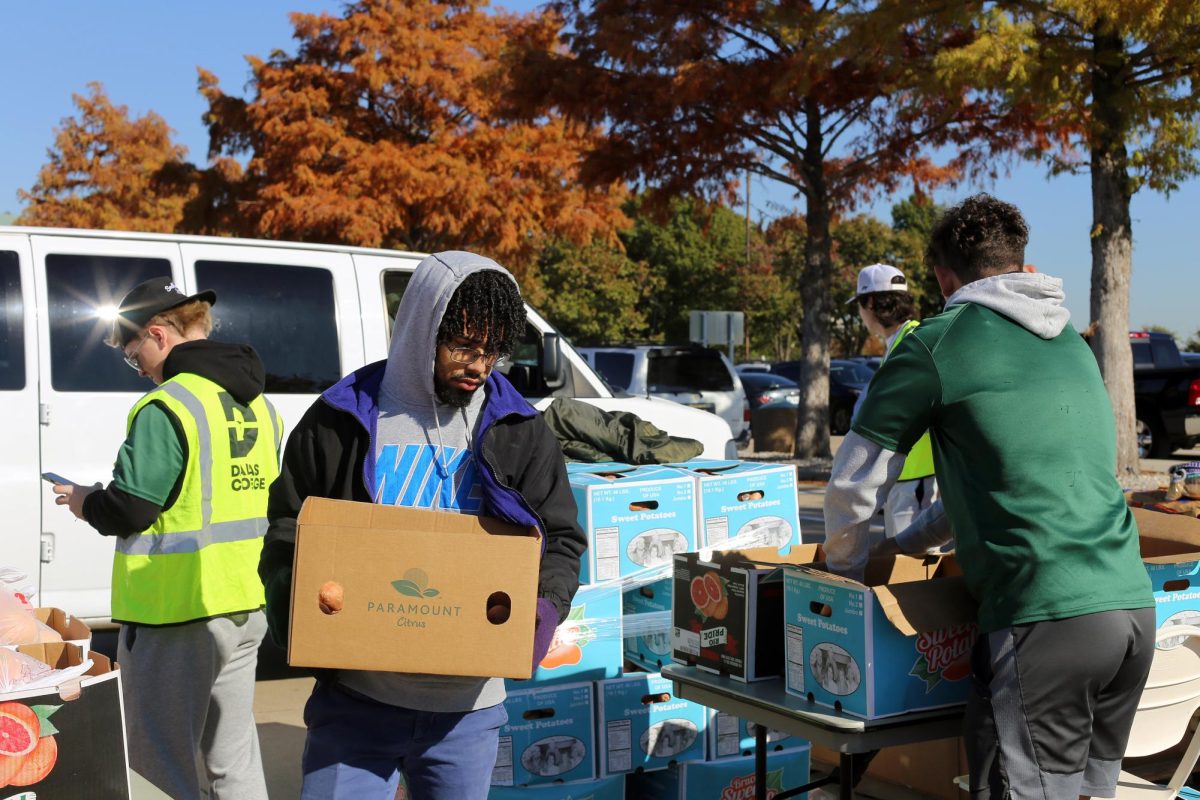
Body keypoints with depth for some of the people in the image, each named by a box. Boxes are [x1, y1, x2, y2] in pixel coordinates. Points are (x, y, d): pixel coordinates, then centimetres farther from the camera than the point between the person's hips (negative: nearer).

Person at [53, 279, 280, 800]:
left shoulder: (165, 408, -15)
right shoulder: (259, 405, 11)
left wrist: (83, 502, 5)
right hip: (248, 603, 8)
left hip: (178, 606, -8)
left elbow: (127, 509, -18)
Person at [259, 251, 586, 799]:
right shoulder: (342, 420, -1)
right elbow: (287, 535, 6)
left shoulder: (519, 431, 4)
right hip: (357, 700, -1)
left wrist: (548, 605, -12)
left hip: (467, 709, 2)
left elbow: (561, 539, 8)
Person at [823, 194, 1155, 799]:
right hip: (1133, 606, 7)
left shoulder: (938, 344, 0)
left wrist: (845, 569, 24)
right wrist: (909, 544, 37)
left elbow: (854, 482, 5)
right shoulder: (1074, 344, 21)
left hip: (1045, 618, -7)